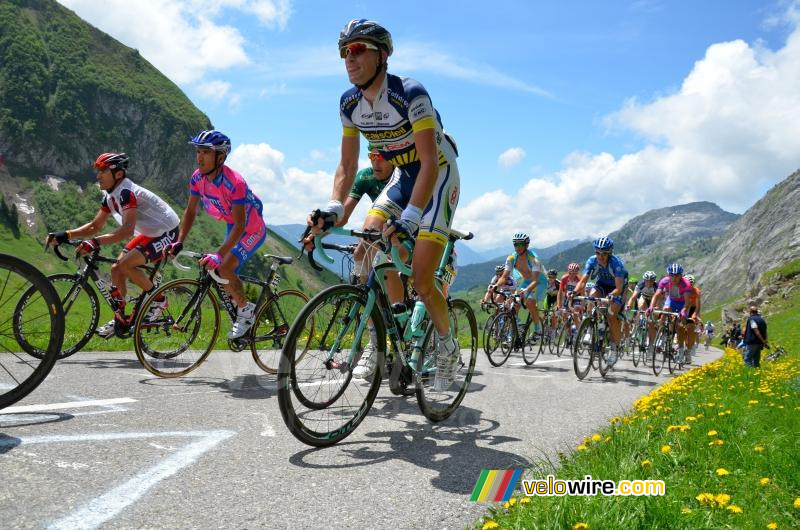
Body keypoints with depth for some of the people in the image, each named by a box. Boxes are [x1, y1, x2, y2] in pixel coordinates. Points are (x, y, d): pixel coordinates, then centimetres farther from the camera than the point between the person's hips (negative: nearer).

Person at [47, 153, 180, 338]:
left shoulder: (127, 192, -25)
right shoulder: (110, 196, 5)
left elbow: (127, 229, -37)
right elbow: (95, 226, 8)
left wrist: (95, 242, -44)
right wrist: (65, 235, -4)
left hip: (167, 233, -10)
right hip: (150, 233, 10)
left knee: (125, 264, -24)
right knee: (116, 268, 4)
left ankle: (159, 300, -6)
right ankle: (120, 319, 16)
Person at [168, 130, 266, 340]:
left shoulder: (234, 182, -33)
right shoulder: (198, 177, -12)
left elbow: (240, 225, -36)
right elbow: (190, 211, -4)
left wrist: (218, 254, -43)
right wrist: (179, 242, -16)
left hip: (252, 230, -7)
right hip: (233, 226, 7)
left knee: (224, 268, -24)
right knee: (226, 279, 8)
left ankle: (246, 310, -3)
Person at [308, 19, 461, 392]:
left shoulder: (410, 94, -27)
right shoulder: (349, 103, -7)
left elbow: (430, 162, -33)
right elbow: (347, 166, -3)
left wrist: (410, 218, -45)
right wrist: (332, 210, -19)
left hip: (439, 177, -6)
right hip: (404, 176, 6)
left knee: (421, 280, -14)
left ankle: (447, 348, 13)